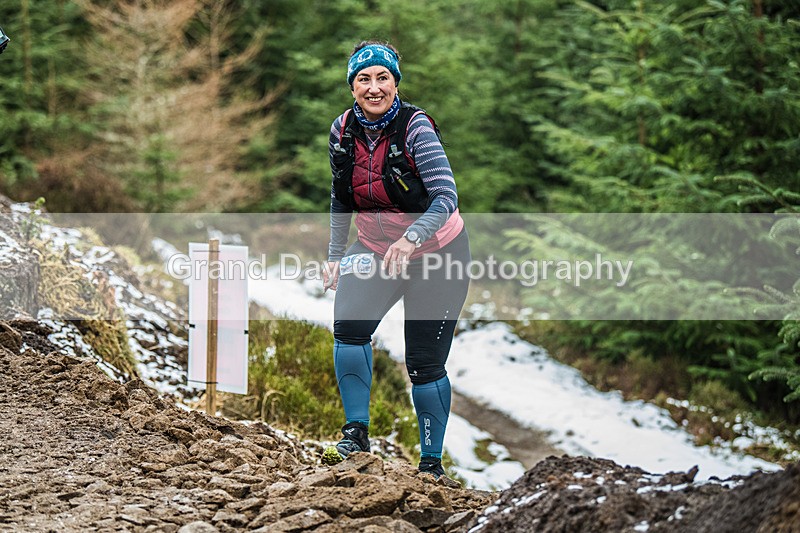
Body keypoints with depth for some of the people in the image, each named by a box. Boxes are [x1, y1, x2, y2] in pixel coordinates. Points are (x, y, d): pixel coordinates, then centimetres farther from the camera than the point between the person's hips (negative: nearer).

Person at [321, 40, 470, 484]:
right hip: (375, 249, 4)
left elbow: (446, 198, -29)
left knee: (425, 365, -2)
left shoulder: (415, 128, -22)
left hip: (436, 252, -4)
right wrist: (335, 257, 5)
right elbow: (341, 199, 9)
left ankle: (431, 463, 14)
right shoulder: (343, 131, -6)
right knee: (349, 325, -23)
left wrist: (410, 238, -44)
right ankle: (357, 434, -13)